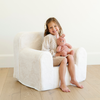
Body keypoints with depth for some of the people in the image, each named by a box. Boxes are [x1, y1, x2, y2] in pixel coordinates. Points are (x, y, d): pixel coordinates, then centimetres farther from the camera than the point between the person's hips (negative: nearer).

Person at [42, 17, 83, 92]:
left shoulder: (60, 36, 14)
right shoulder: (48, 37, -8)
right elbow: (44, 50, -13)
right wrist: (55, 54, -17)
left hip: (58, 57, 7)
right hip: (51, 59, -7)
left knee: (70, 57, -19)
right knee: (64, 59, -32)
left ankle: (73, 79, -13)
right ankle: (63, 84, -29)